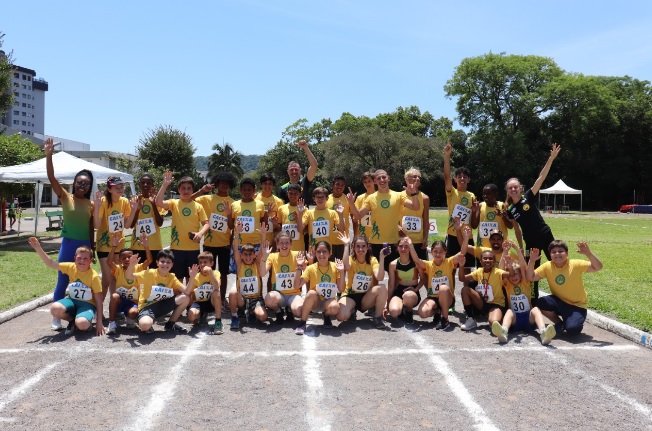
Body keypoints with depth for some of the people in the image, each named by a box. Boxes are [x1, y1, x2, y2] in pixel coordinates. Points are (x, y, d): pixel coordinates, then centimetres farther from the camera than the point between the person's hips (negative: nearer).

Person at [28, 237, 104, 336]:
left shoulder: (94, 276, -15)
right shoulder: (71, 267, -4)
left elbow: (99, 300, -13)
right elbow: (50, 263, -4)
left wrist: (99, 322, -16)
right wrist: (38, 248, -18)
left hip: (87, 304, -5)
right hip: (73, 301, 5)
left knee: (82, 324, -37)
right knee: (55, 308, -29)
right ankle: (72, 320, 2)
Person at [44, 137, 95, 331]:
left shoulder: (91, 204, 4)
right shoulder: (65, 197, -3)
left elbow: (91, 228, 10)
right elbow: (51, 178, -16)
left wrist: (92, 249, 10)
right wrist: (49, 155, -26)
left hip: (85, 244, 3)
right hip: (68, 243, -3)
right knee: (62, 281, 3)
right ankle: (56, 316, 13)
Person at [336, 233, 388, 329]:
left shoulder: (372, 260, -4)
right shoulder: (351, 259, -9)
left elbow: (380, 277, -22)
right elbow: (346, 267, -36)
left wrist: (382, 258, -29)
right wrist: (346, 245, -34)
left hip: (366, 297, 1)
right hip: (351, 295, -1)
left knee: (382, 288, -29)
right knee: (341, 316, -31)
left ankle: (377, 318, -10)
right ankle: (352, 310, 6)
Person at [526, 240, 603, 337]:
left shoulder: (575, 264, -17)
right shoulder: (547, 266, -8)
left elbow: (598, 267, -25)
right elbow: (531, 277, -11)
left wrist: (588, 254, -43)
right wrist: (532, 261, -27)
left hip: (577, 305, -4)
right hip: (559, 302, 4)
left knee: (572, 330, -28)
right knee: (541, 303, -25)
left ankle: (577, 322, 12)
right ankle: (560, 324, 3)